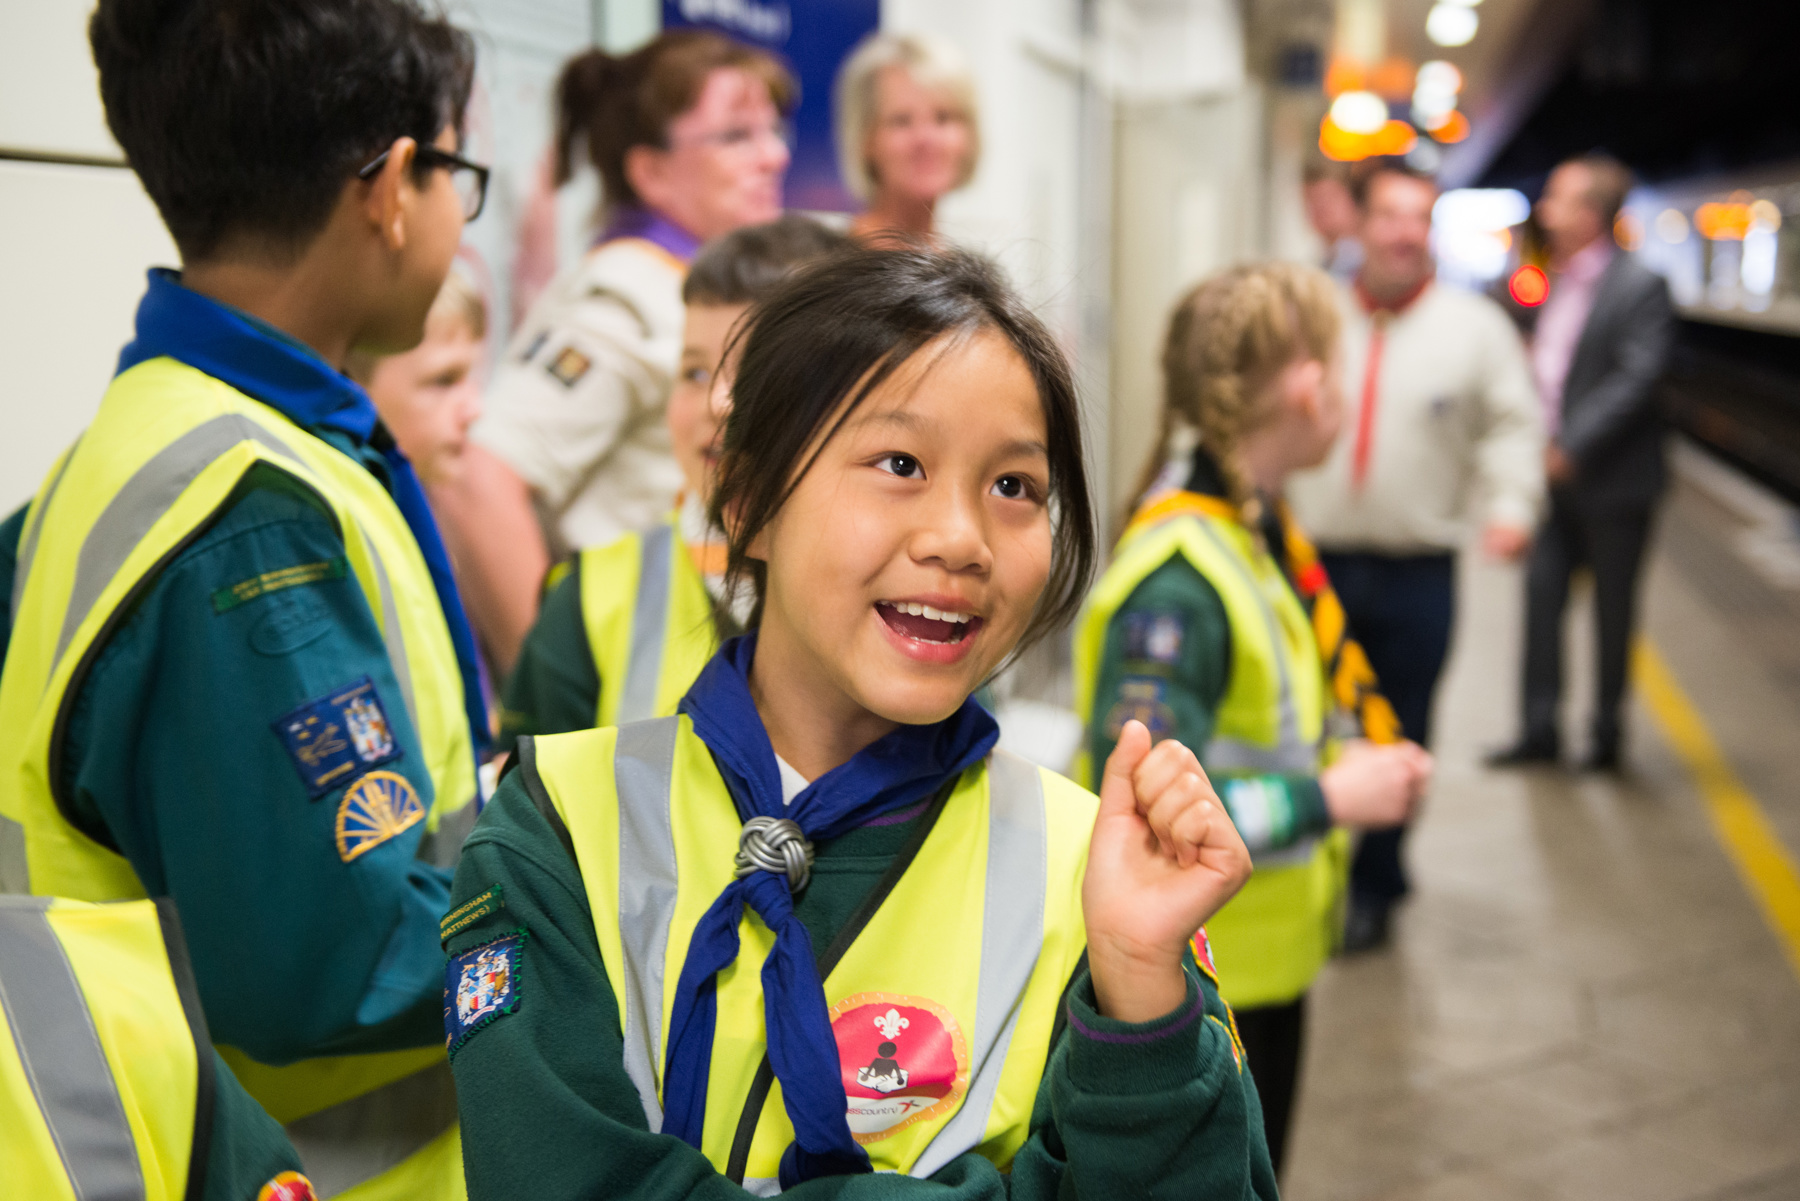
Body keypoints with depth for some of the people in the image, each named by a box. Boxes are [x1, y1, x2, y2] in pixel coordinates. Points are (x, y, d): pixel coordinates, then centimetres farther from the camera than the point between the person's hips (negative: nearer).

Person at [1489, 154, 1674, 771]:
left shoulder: (1640, 286, -12)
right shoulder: (1557, 282, 9)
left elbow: (1637, 379, -19)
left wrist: (1573, 448, -22)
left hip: (1612, 478, -6)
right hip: (1556, 473, 6)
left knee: (1613, 608, 7)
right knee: (1542, 595, 5)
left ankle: (1607, 735, 20)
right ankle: (1539, 731, 14)